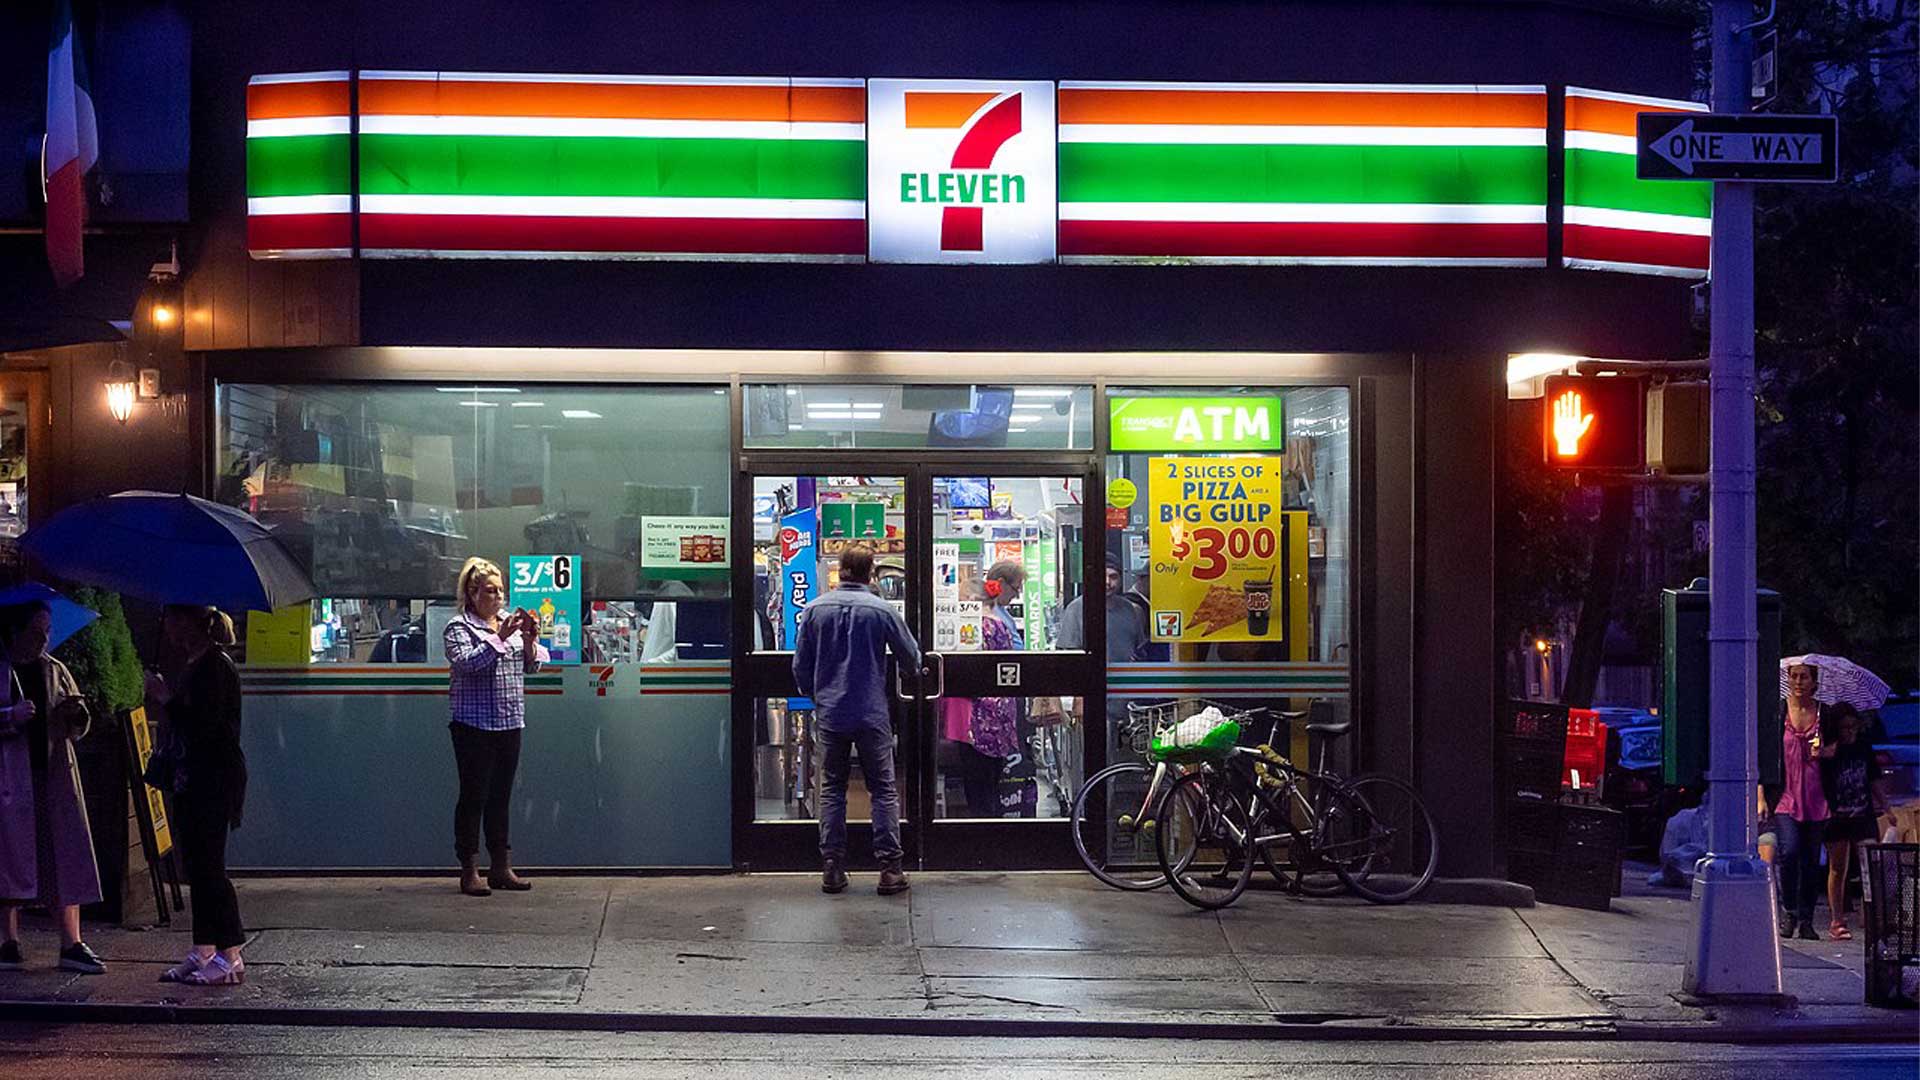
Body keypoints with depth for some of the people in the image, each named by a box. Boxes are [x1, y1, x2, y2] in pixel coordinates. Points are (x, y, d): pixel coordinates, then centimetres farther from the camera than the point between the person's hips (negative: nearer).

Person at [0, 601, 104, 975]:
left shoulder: (55, 671, 14)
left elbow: (77, 731, 18)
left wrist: (76, 712, -2)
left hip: (54, 775, 4)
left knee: (66, 857, -1)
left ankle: (71, 944, 0)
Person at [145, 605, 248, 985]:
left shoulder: (216, 667, -14)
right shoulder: (194, 667, 16)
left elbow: (205, 726, -21)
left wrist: (167, 700, -14)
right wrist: (162, 702, 9)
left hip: (215, 779, -10)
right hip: (190, 780, 10)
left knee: (209, 866, -9)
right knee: (198, 867, 11)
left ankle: (230, 957, -7)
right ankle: (204, 951, 16)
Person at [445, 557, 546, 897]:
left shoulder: (509, 622, 13)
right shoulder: (459, 627, -4)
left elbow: (531, 666, 12)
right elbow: (467, 662, -20)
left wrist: (530, 640, -7)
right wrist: (499, 637, -24)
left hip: (510, 723, 6)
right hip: (474, 725, -6)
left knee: (501, 797, 10)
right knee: (474, 796, -3)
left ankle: (501, 866, 16)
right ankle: (469, 871, 1)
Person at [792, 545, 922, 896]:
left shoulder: (815, 610, -1)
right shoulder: (881, 610, -6)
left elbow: (800, 665, 5)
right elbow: (912, 657, 4)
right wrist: (913, 671, 28)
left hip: (829, 714, 2)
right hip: (872, 714, -2)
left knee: (831, 790, 10)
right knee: (884, 790, 5)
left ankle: (832, 869, 7)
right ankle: (890, 869, 0)